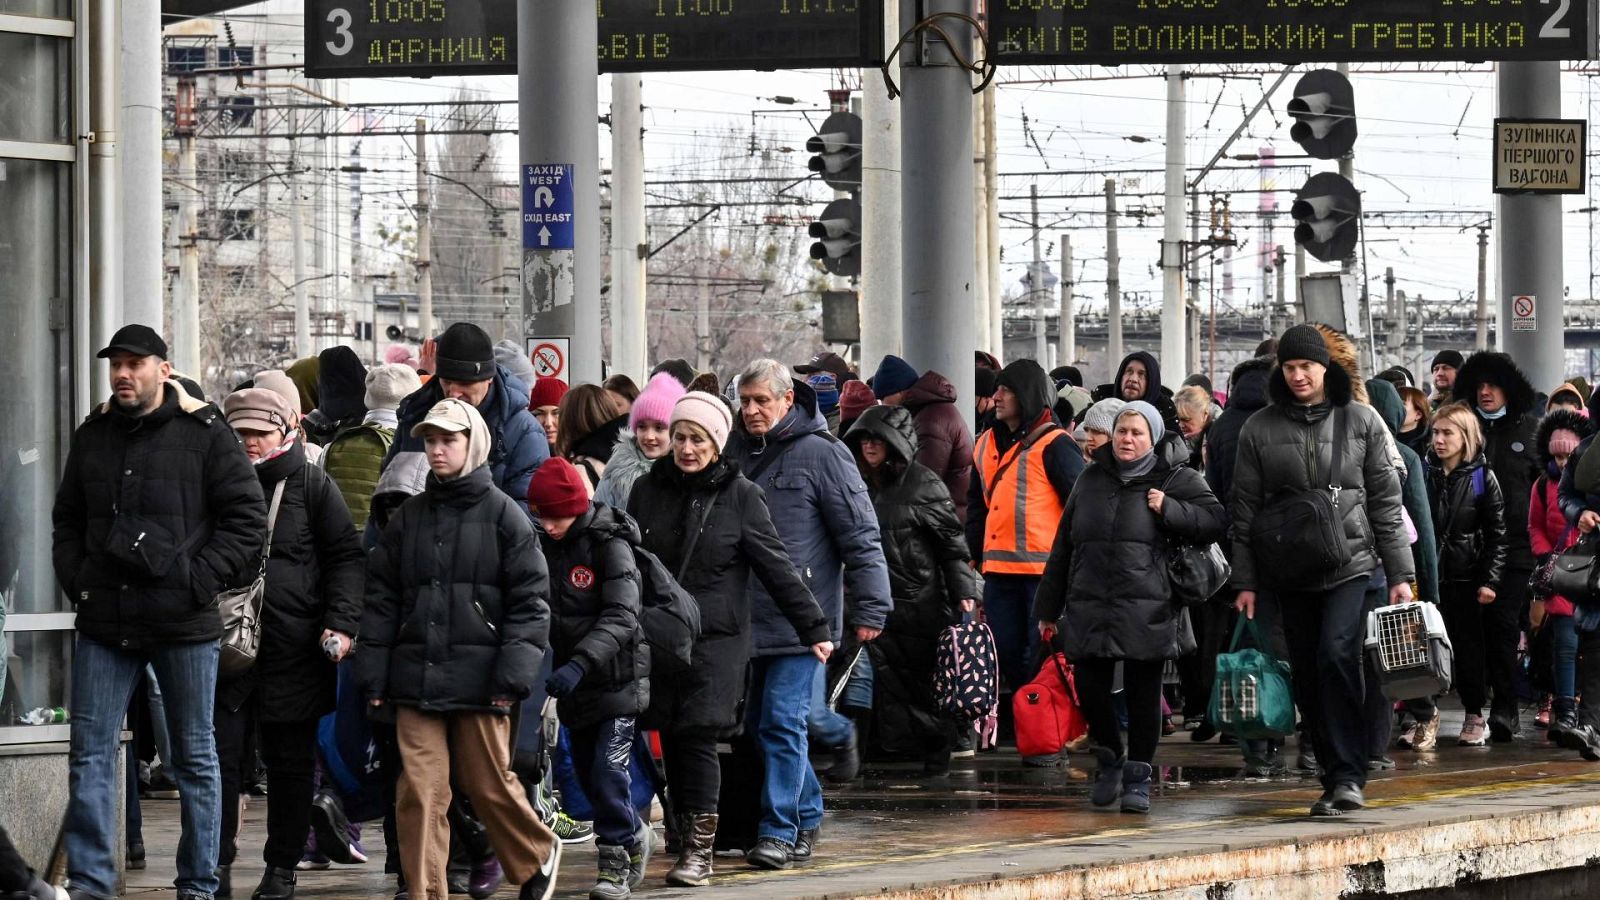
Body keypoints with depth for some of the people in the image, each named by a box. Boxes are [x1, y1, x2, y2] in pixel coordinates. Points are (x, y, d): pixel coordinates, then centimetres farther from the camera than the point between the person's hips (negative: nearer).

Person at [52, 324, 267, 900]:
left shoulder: (205, 435, -2)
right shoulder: (93, 437, 11)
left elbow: (247, 519, -3)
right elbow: (67, 521, 21)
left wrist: (199, 581, -11)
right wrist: (77, 582, 6)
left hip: (183, 624, -4)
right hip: (103, 625, 4)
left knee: (195, 756, 6)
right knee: (90, 751, -1)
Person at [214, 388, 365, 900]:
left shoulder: (314, 487, 3)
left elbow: (347, 558, 2)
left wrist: (341, 624, -10)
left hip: (295, 647, -1)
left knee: (290, 762, 7)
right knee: (220, 756, -3)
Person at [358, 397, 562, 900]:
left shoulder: (504, 515, 0)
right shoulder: (408, 517, 13)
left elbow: (530, 600, -2)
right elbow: (382, 597, 14)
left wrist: (514, 672, -10)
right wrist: (373, 674, 7)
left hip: (478, 680, -3)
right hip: (416, 680, 3)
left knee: (489, 784, 4)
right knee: (419, 790, -4)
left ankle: (537, 857, 29)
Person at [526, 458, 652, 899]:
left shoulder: (610, 546, -15)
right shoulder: (545, 546, 5)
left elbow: (621, 617, -23)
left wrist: (579, 663, -35)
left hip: (617, 677, -7)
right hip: (574, 680, 7)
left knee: (608, 769, -13)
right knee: (587, 771, 12)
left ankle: (616, 863, -3)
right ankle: (635, 835, 33)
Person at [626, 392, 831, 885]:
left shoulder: (740, 496, -2)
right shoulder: (648, 489, 7)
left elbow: (776, 567, 0)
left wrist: (814, 627, -1)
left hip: (717, 638, -3)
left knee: (698, 737, -11)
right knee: (672, 741, 3)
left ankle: (700, 850, -8)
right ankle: (685, 837, 12)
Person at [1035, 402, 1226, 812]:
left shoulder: (1172, 480, 7)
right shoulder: (1091, 480, 16)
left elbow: (1217, 520, 1)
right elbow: (1063, 547, 19)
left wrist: (1169, 510, -10)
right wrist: (1049, 607, 18)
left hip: (1146, 609, -3)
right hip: (1088, 608, 3)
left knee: (1142, 694, -1)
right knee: (1090, 689, -1)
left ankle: (1137, 778, 10)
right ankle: (1109, 759, 23)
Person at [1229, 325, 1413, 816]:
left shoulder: (1360, 421, 4)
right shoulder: (1259, 430, 5)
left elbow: (1385, 500, 5)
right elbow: (1245, 511, 7)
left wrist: (1399, 574, 2)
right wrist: (1245, 582, 3)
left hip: (1350, 564, -2)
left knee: (1337, 654, -21)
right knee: (1308, 678, 3)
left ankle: (1349, 776, -18)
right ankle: (1335, 778, 12)